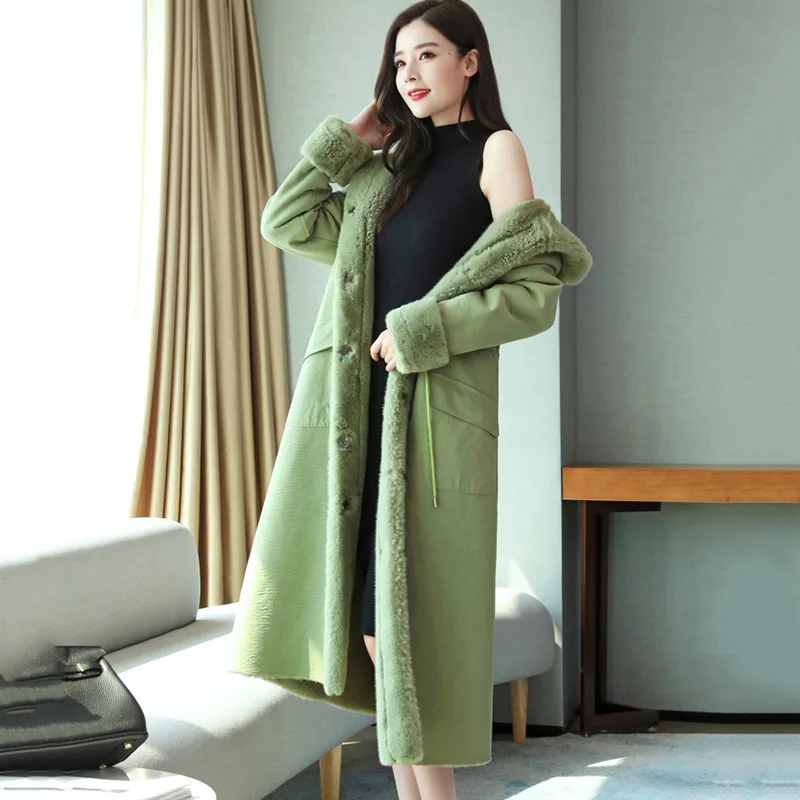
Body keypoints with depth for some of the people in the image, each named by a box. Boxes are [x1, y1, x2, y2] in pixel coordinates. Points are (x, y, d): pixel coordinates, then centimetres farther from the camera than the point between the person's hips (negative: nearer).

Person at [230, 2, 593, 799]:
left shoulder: (495, 148, 1)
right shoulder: (395, 164, 20)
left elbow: (536, 292, -7)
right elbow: (286, 224, 18)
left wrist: (423, 331, -13)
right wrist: (344, 140, 13)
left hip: (435, 404, -6)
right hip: (362, 404, 6)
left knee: (410, 615, -7)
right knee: (371, 614, 4)